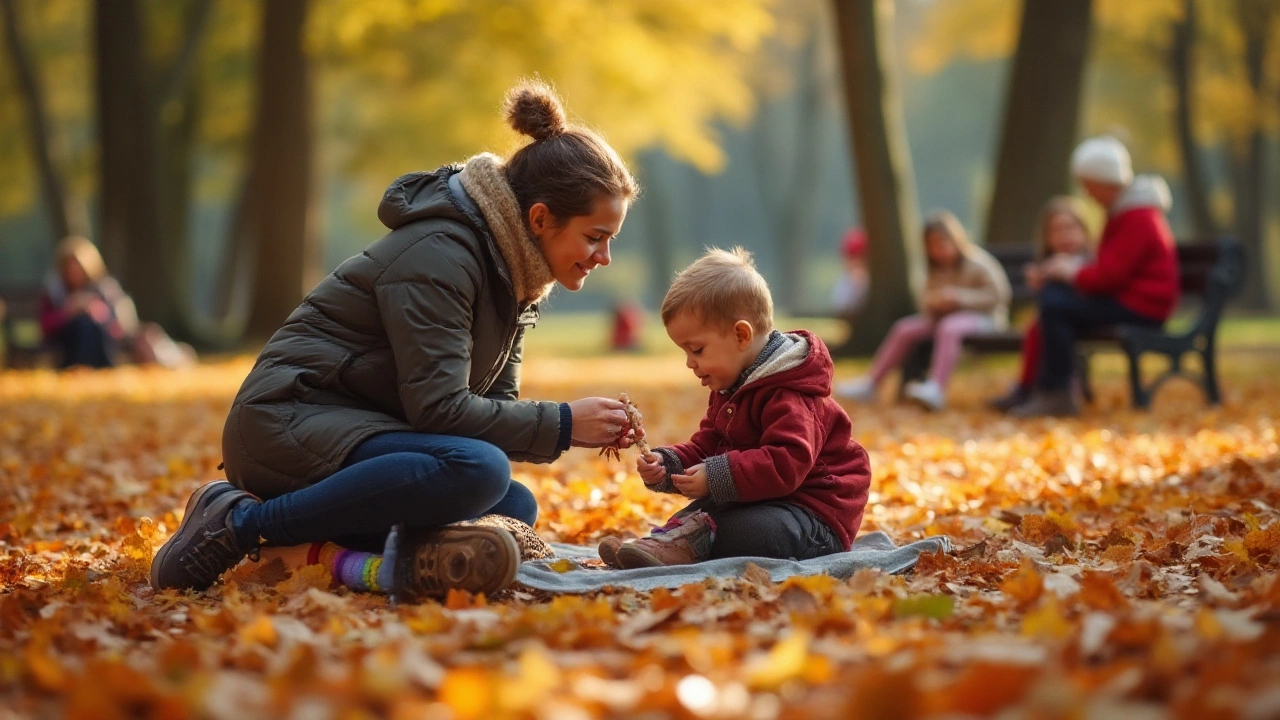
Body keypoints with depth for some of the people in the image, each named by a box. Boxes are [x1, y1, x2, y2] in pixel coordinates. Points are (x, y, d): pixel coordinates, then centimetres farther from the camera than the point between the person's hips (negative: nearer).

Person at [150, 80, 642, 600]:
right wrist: (561, 424, -19)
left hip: (365, 430, 10)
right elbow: (438, 408, -24)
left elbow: (495, 400, 11)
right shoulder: (438, 255, -19)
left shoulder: (510, 271, 10)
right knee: (477, 470, -32)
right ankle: (241, 522, -23)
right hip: (289, 427, -10)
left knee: (515, 508, -3)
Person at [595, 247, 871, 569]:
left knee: (748, 531, -34)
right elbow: (705, 447, 16)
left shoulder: (788, 397, -19)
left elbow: (787, 463, -31)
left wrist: (717, 477, -32)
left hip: (817, 516, -10)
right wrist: (666, 465, -4)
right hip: (759, 502, 11)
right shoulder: (729, 390, 15)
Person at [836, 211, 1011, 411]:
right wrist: (932, 303, -13)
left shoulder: (977, 263, -11)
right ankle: (869, 383, -8)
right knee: (904, 329, -10)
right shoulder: (936, 270, 9)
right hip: (944, 317, 7)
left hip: (982, 317, -7)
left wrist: (959, 297, -25)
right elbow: (928, 308, 13)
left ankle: (936, 389, -52)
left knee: (948, 327, -38)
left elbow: (997, 295, -17)